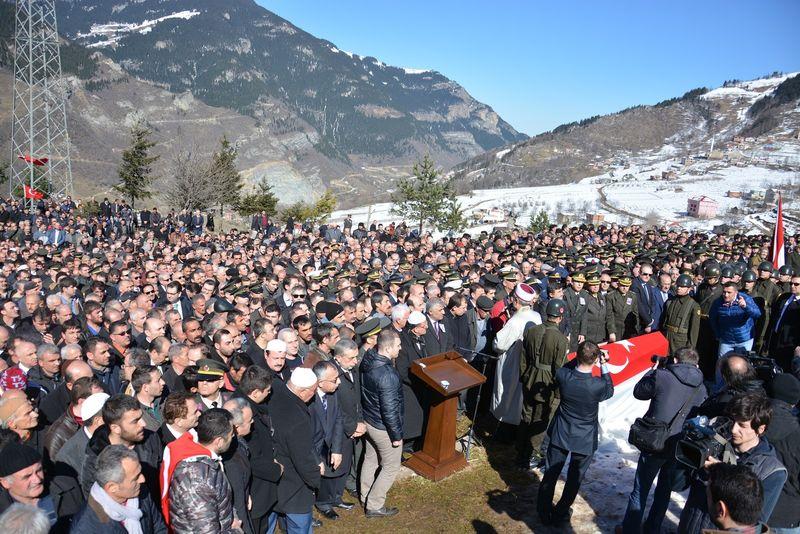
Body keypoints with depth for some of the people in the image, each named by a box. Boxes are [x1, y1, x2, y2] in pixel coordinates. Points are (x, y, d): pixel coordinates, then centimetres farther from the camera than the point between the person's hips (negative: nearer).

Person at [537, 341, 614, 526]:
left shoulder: (562, 375, -21)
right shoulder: (598, 385, -27)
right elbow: (610, 391, -2)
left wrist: (579, 358, -1)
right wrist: (604, 366, -2)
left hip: (560, 435, 2)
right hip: (585, 439, -2)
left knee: (550, 474, 18)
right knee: (574, 479, 19)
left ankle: (544, 511, 33)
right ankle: (560, 514, 34)